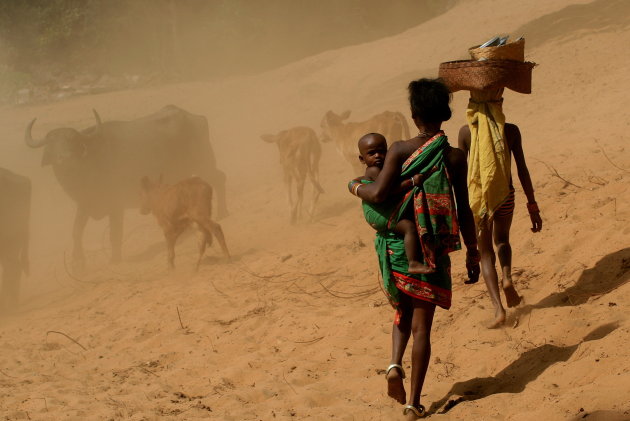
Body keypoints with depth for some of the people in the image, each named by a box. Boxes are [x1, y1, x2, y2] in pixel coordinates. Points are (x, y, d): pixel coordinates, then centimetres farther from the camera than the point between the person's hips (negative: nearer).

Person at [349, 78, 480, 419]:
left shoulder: (400, 150, -8)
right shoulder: (455, 157, -5)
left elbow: (378, 194, -17)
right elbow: (464, 212, -3)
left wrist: (355, 187, 5)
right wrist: (473, 253, 7)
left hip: (396, 247, 1)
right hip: (432, 251, -1)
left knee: (403, 312, 24)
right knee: (422, 326, 7)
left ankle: (395, 364, -1)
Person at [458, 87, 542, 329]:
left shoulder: (466, 132, -8)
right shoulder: (511, 131, -6)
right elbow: (522, 171, -3)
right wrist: (533, 206, 4)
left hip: (477, 198, -1)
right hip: (505, 196, 1)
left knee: (485, 252, 10)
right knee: (501, 240, 29)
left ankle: (498, 308, -3)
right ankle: (507, 276, 0)